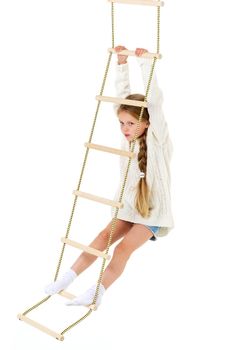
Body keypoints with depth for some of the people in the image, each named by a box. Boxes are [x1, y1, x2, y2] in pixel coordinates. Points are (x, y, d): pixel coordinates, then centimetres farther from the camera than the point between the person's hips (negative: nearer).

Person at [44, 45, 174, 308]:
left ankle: (96, 293, -13)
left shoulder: (157, 140, -16)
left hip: (153, 210, -5)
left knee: (124, 248, -17)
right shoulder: (128, 138, -1)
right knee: (105, 236, -9)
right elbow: (123, 96, -5)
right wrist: (122, 63, -11)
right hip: (128, 206, 5)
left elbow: (154, 101, -28)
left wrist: (144, 62, -30)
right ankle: (68, 278, -8)